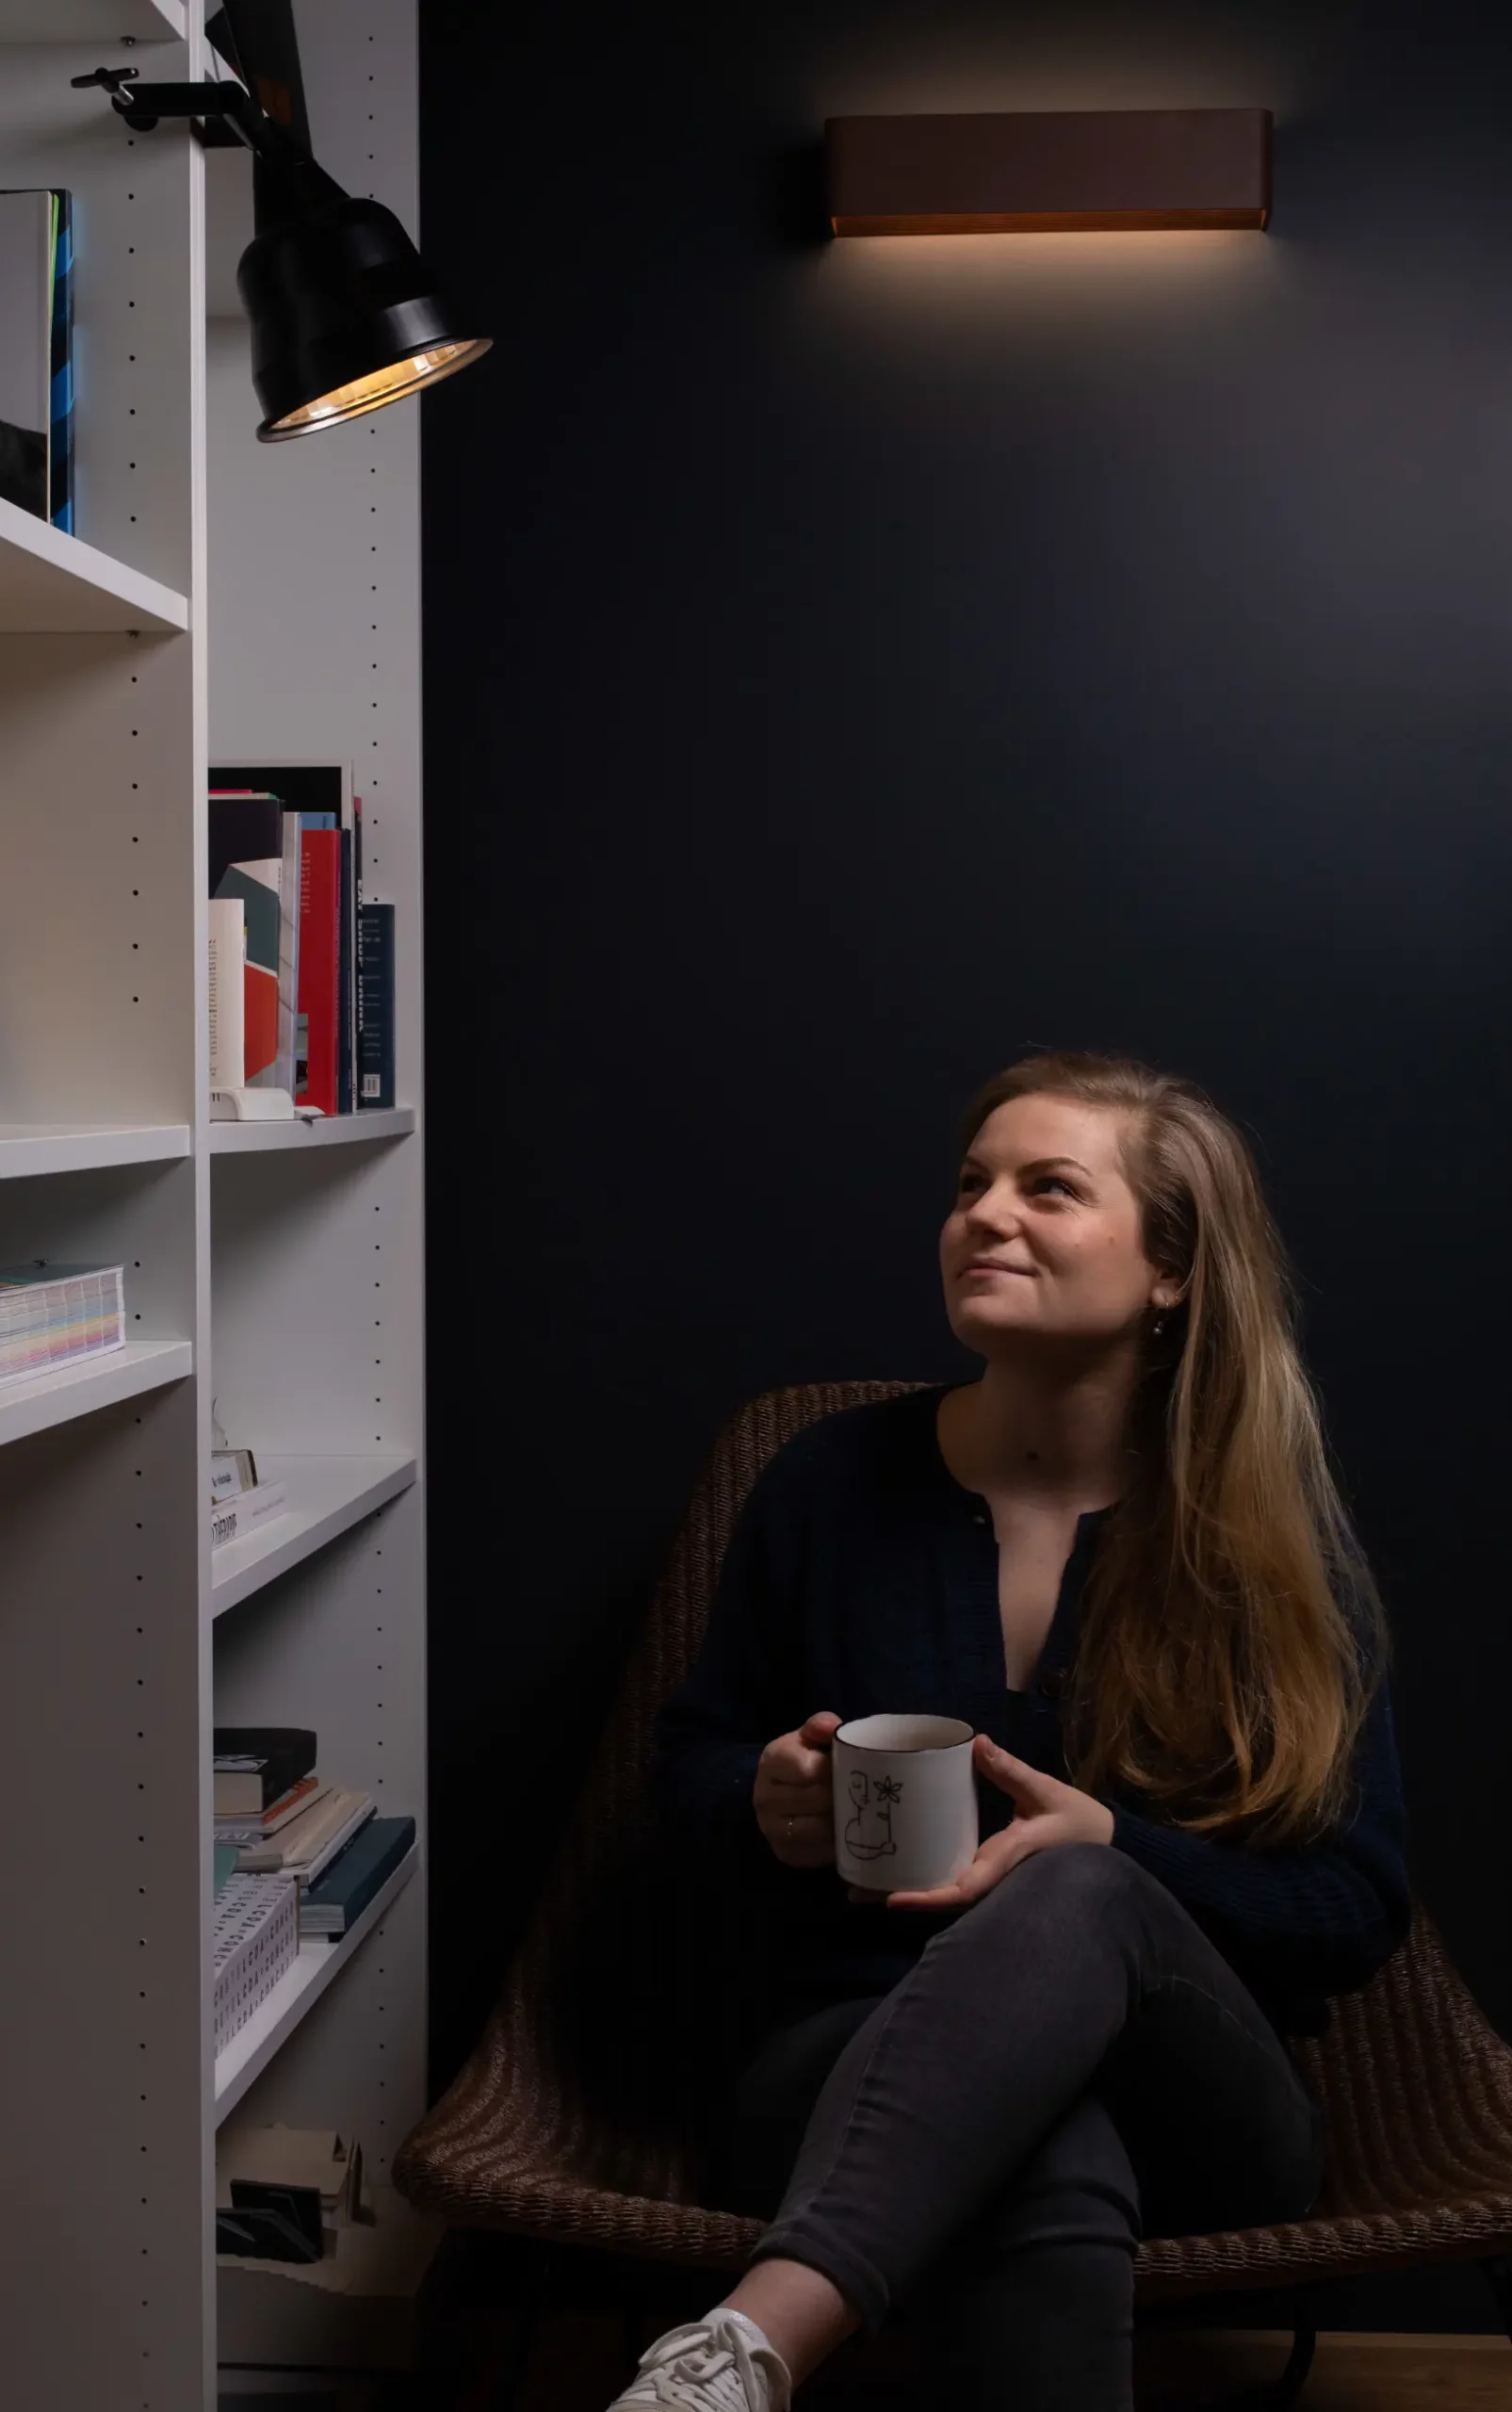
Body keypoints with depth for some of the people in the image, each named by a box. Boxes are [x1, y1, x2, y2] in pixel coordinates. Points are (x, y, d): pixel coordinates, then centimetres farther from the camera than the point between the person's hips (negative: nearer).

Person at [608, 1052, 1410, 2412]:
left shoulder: (1278, 1545, 1)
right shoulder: (834, 1485, 5)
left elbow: (1358, 1907, -1)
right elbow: (693, 1756, 17)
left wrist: (1109, 1850, -19)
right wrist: (766, 1806, -8)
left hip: (1196, 2110, 1)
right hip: (849, 2066, 0)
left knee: (1073, 1902, -40)